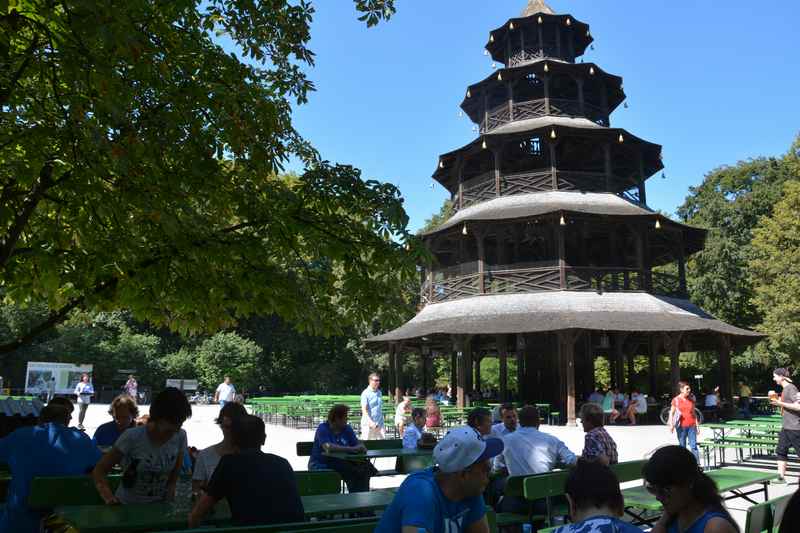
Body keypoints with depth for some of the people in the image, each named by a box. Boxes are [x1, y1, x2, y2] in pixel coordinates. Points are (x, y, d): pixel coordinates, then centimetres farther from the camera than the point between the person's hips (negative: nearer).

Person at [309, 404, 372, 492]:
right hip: (321, 465, -6)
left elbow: (358, 445, 3)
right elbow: (328, 447, -26)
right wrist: (351, 449, -32)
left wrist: (361, 448, -23)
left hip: (341, 464, 6)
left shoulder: (347, 429, 10)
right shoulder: (323, 429, -9)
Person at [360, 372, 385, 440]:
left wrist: (381, 421, 14)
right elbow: (364, 410, -16)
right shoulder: (366, 393, -9)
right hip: (368, 424, -6)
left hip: (379, 423, 6)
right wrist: (370, 422, -27)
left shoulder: (379, 392, 11)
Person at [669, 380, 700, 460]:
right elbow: (671, 413, 2)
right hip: (681, 426, -2)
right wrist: (671, 425, -10)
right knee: (682, 446, 7)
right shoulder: (676, 400, -2)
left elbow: (693, 412, 14)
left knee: (694, 446, -4)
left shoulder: (691, 399, 6)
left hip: (691, 426, 2)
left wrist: (697, 424, 9)